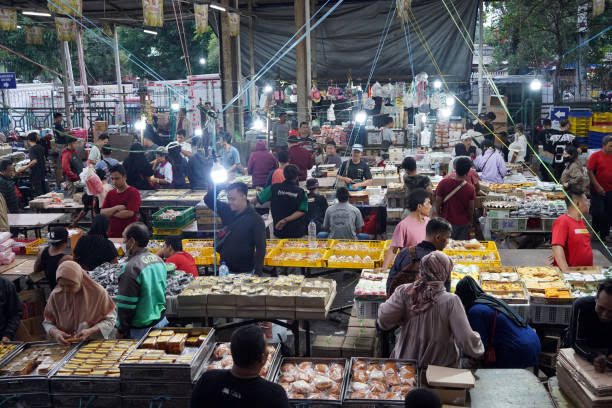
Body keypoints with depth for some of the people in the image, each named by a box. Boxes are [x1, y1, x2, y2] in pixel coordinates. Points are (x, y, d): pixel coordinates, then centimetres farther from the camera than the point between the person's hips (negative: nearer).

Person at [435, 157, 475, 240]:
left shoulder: (443, 183, -14)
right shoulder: (470, 189, -12)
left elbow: (438, 203, -7)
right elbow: (471, 208, -4)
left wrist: (438, 217, 8)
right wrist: (470, 221, 14)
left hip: (446, 221, 0)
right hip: (463, 223, 0)